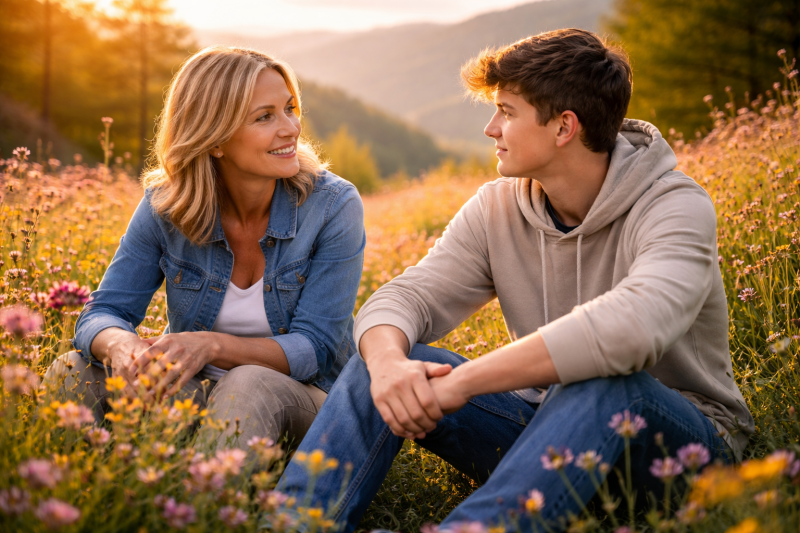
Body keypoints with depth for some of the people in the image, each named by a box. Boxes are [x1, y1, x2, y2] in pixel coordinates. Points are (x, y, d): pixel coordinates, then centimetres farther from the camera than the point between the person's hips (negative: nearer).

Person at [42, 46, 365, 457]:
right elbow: (103, 313, -9)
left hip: (301, 400, -2)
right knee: (74, 371, -21)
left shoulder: (333, 206, -14)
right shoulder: (165, 206, -7)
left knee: (252, 384, -37)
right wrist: (122, 344, -35)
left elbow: (316, 347, -18)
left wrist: (213, 345, -36)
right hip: (194, 392, 3)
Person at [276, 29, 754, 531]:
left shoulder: (676, 208, -18)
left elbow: (631, 327, -37)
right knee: (383, 357, -13)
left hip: (682, 442, -4)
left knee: (603, 383, -39)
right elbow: (403, 298, -7)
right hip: (548, 424, 5)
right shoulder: (497, 209, 1)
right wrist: (387, 361, -32)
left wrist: (460, 381, -36)